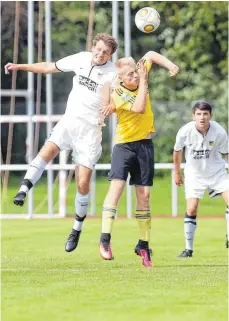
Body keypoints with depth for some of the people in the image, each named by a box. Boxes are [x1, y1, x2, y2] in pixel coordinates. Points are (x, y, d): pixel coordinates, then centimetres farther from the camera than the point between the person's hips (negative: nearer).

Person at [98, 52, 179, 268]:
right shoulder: (117, 94, -16)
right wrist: (143, 81, -24)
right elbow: (139, 108, -30)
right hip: (124, 144, -5)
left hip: (145, 144, 5)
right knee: (116, 186, -21)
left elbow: (151, 55, 15)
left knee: (144, 195, 3)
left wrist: (170, 65, 2)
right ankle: (105, 240, -23)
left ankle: (144, 246, 9)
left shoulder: (139, 75, -1)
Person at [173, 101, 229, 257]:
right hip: (194, 174, 0)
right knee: (191, 210, -9)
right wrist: (177, 173, 11)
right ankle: (189, 249, 3)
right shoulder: (185, 132, -20)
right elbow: (177, 151, 0)